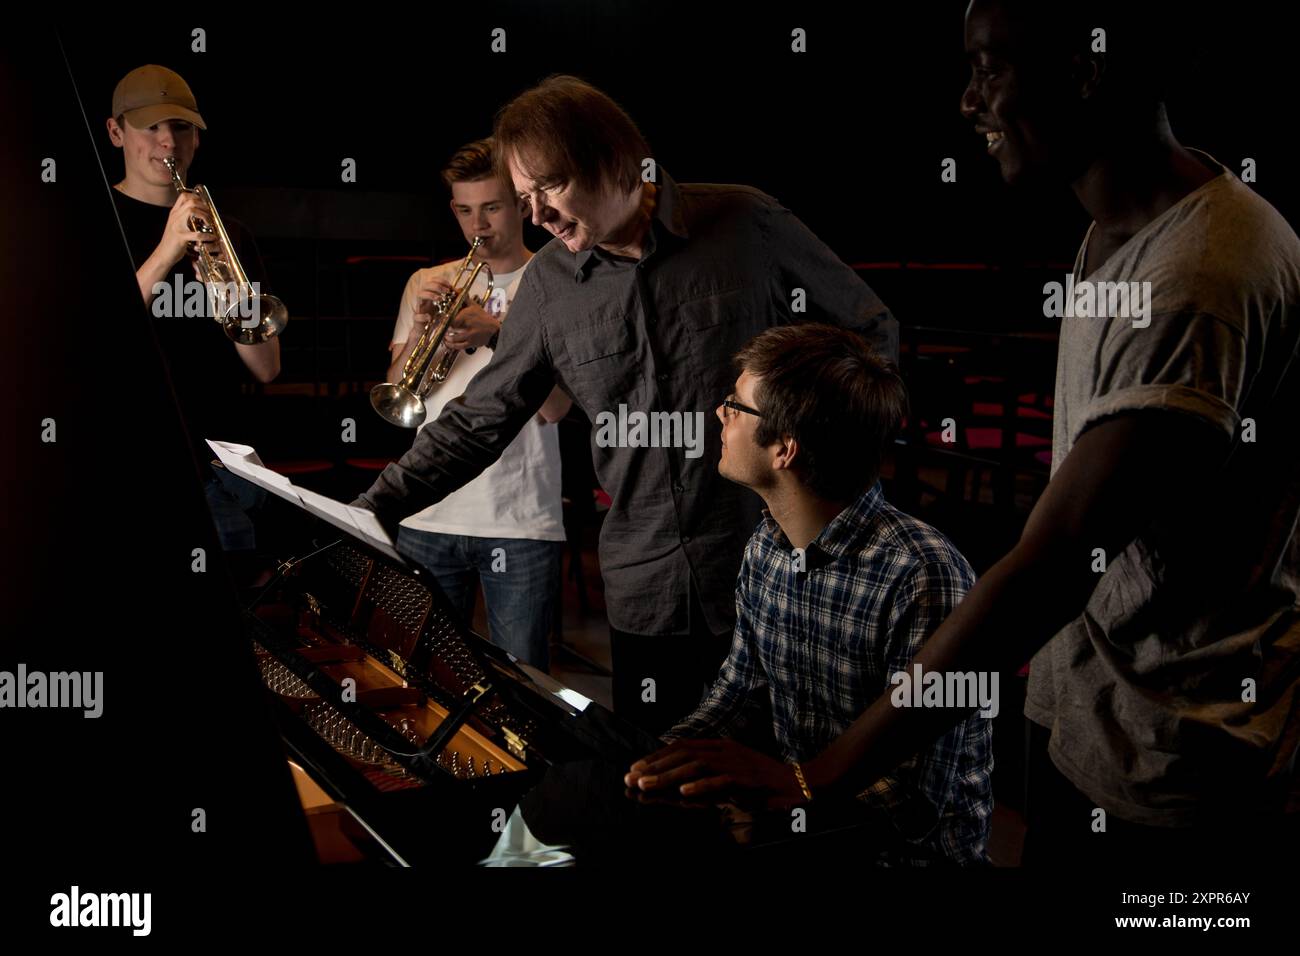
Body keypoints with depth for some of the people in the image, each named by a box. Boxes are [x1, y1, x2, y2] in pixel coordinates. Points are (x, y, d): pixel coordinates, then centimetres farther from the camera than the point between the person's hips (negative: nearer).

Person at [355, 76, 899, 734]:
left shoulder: (747, 227, -7)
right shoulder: (549, 283, 3)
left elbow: (874, 335, 3)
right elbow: (478, 422, 7)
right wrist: (367, 513, 0)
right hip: (646, 593, 3)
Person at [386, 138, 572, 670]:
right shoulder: (426, 283, 12)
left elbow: (554, 405, -9)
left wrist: (499, 332, -19)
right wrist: (418, 330, -10)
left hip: (521, 522, -3)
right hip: (428, 516, 3)